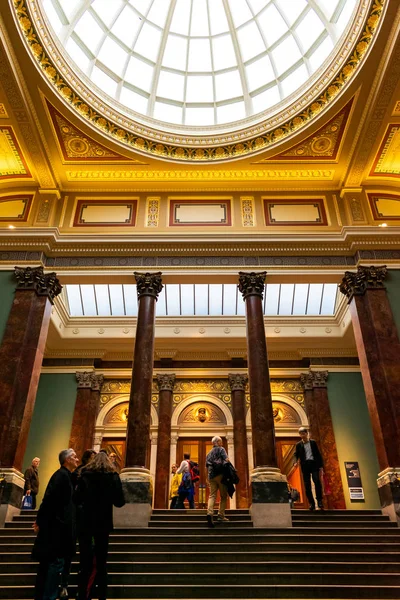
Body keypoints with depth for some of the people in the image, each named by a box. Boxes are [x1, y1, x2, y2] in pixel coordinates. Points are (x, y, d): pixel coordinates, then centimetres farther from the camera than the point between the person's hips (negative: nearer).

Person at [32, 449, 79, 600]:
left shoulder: (64, 475, 15)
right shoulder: (62, 475, -16)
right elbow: (49, 498, -21)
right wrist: (40, 521, -17)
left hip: (56, 525, 10)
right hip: (56, 526, -10)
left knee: (47, 562, 14)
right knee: (56, 562, -6)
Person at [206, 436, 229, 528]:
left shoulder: (209, 453, 21)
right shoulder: (221, 449, 3)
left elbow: (207, 466, 19)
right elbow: (226, 460, -11)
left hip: (211, 476, 5)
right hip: (220, 475, -5)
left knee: (212, 495, -3)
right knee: (223, 496, 6)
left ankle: (209, 513, -23)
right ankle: (221, 515, 2)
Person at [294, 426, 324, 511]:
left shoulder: (313, 442, 9)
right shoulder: (298, 444, 10)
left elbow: (318, 454, 9)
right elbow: (296, 454, 5)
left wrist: (321, 465, 3)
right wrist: (295, 462, -16)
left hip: (314, 463, -1)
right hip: (305, 465, 1)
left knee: (317, 481, -18)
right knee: (307, 485, -1)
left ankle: (319, 501, -8)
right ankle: (311, 503, 7)